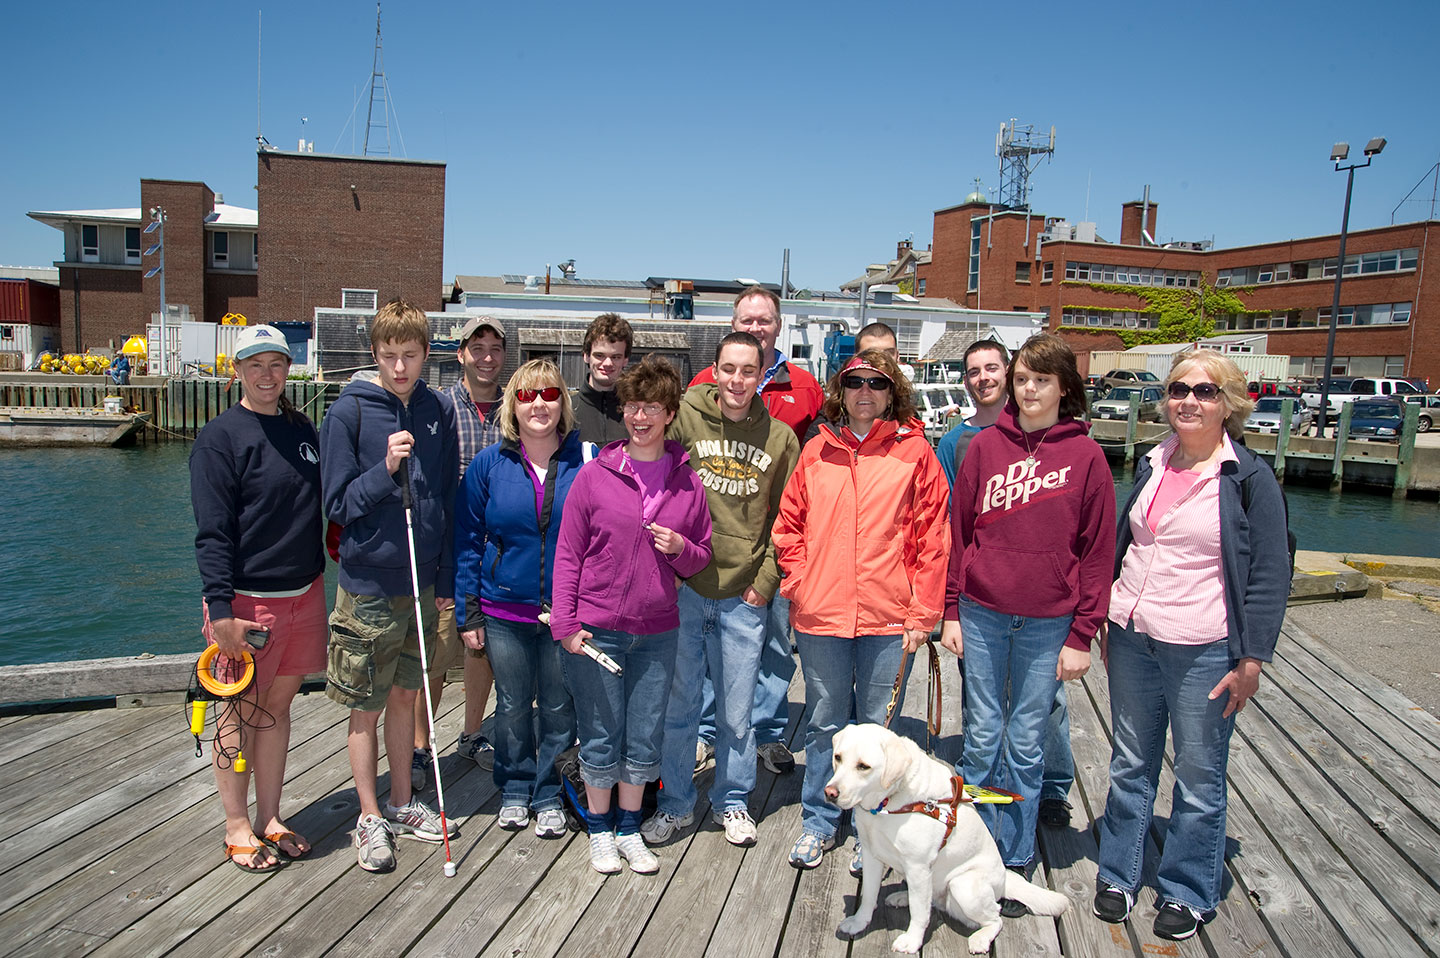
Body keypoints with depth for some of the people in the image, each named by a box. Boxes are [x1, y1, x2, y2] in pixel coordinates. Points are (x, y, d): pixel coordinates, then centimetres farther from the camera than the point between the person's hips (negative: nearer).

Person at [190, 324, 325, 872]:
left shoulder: (301, 429, 10)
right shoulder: (220, 438, -8)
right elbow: (213, 532, -12)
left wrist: (319, 580, 15)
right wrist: (220, 609, -17)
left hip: (304, 593, 6)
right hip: (247, 598, -5)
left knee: (277, 706, 14)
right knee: (240, 712, 7)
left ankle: (270, 818, 27)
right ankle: (238, 827, 22)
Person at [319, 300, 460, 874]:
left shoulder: (439, 412, 3)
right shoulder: (349, 412, -9)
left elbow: (448, 500, 8)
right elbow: (338, 503, -8)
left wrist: (446, 577, 6)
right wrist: (386, 469, -24)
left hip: (424, 583, 4)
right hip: (369, 583, -4)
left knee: (405, 695, 17)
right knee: (366, 708, 8)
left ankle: (402, 804, 32)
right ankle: (370, 817, 23)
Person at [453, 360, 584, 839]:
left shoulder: (584, 462, -4)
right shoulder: (489, 465, -1)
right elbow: (468, 541, 2)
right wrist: (467, 613, -1)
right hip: (504, 611, 1)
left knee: (559, 709, 11)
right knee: (512, 708, 15)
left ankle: (550, 796, 30)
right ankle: (515, 790, 35)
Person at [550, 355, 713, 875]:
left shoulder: (688, 482, 3)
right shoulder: (595, 476, -4)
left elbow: (702, 558, 11)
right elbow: (568, 554, -2)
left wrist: (681, 549, -11)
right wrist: (566, 623, -8)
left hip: (657, 632, 2)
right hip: (596, 631, -2)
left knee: (645, 739, 12)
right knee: (600, 736, 9)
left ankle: (630, 829, 32)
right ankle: (600, 829, 31)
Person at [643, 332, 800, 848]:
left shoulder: (780, 437, 3)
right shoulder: (685, 417, -2)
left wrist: (767, 580, 0)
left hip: (744, 597, 1)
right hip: (683, 588, -1)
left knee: (737, 709, 11)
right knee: (680, 703, 8)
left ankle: (732, 801, 31)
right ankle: (675, 803, 27)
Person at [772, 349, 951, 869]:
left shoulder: (914, 452, -1)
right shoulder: (816, 451, 6)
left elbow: (932, 537, -2)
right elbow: (789, 525, 12)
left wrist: (922, 613, -6)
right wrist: (799, 583, 1)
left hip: (888, 620, -2)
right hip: (820, 615, 2)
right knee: (824, 724, 14)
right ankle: (818, 822, 31)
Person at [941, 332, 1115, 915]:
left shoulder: (1085, 455, -2)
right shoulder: (986, 446, 2)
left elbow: (1097, 550, 0)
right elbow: (958, 531, 6)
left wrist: (1082, 635, -3)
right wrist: (951, 611, 3)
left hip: (1048, 624, -1)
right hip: (982, 615, 1)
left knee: (1026, 746, 9)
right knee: (982, 738, 9)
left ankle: (1015, 863, 25)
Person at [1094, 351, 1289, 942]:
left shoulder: (1248, 478, -7)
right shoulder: (1151, 465, 7)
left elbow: (1270, 574, -7)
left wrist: (1252, 659, -10)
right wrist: (1106, 626, 15)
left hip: (1204, 649, -4)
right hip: (1133, 641, 4)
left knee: (1199, 777, 9)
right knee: (1130, 765, 15)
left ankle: (1189, 893, 27)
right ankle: (1118, 873, 30)